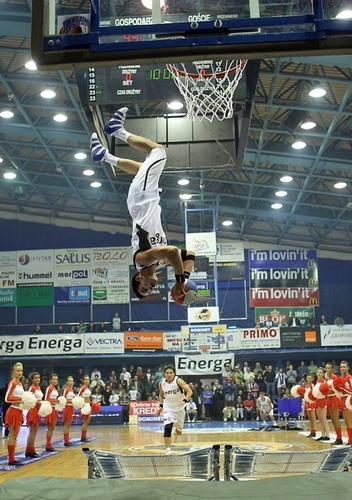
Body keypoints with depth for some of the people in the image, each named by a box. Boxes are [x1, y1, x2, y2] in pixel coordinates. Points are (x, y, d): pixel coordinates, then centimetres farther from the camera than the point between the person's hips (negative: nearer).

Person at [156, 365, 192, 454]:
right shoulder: (162, 384, -7)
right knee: (167, 428, -21)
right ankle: (168, 449, -14)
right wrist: (160, 406, 3)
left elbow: (189, 391, -27)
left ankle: (177, 432, 51)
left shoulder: (178, 381, -20)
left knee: (179, 430, 13)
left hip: (179, 407, -1)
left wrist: (185, 400, -42)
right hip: (168, 408, 1)